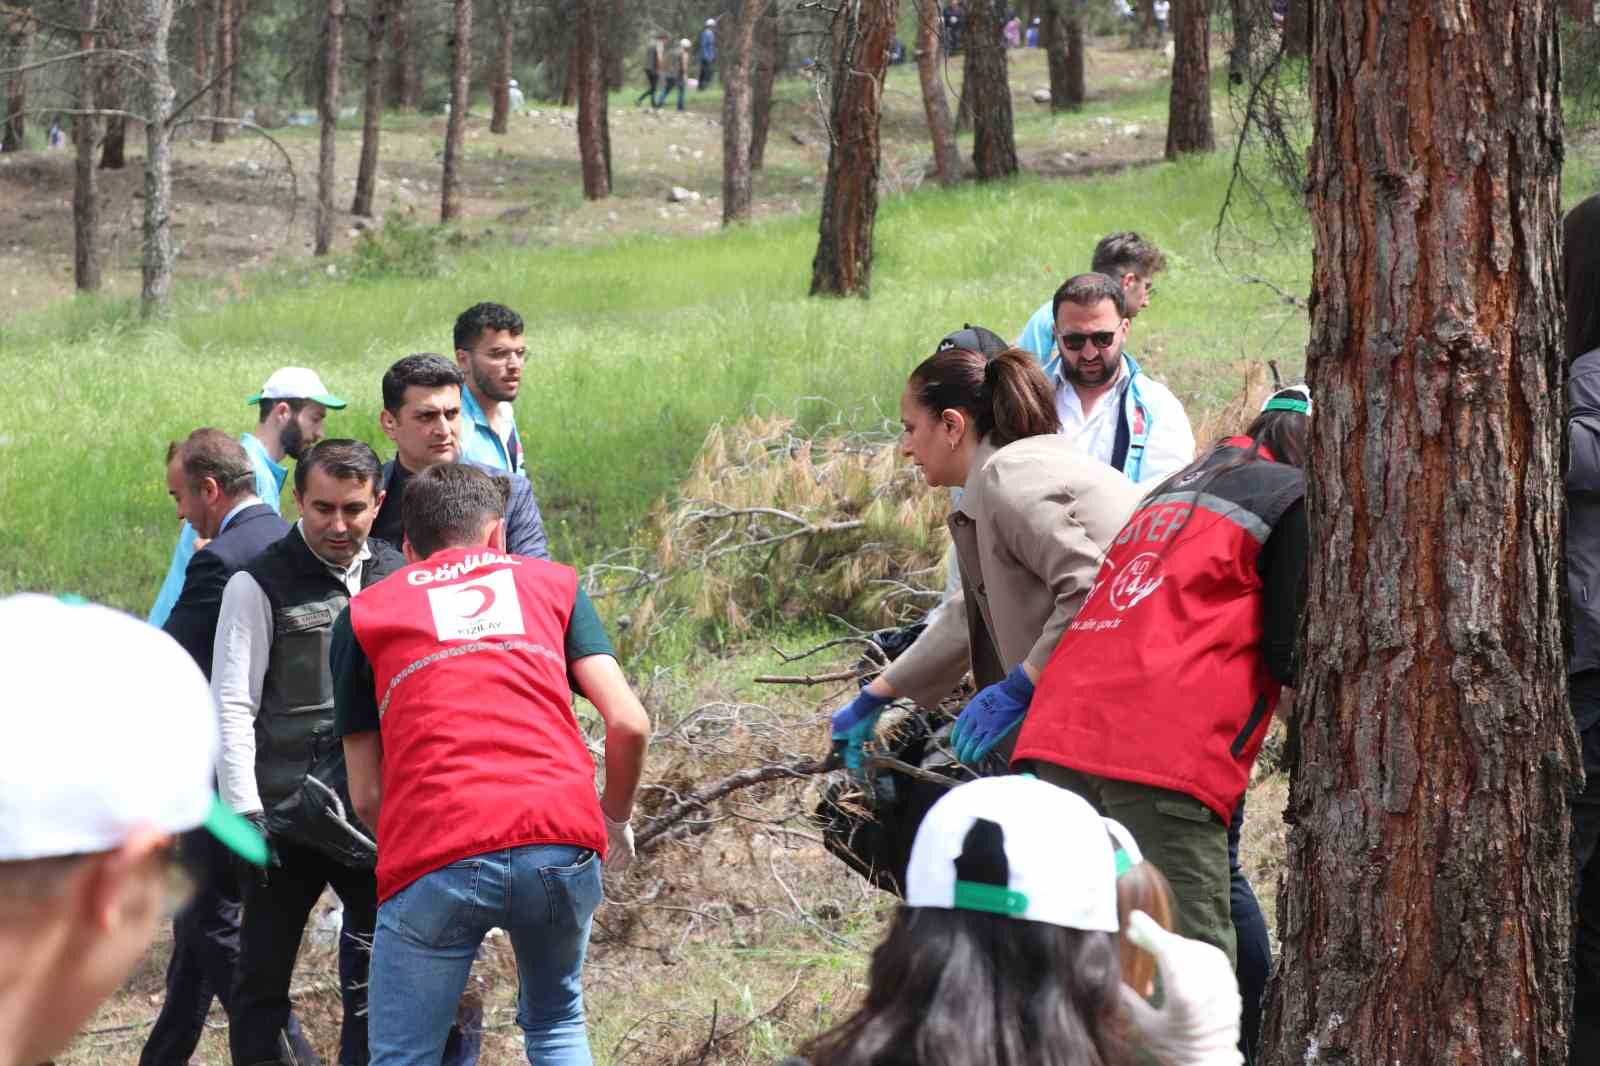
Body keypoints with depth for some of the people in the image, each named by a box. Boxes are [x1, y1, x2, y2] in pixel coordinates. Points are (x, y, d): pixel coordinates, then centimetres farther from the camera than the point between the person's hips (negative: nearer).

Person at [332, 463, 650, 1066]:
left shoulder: (364, 614, 20)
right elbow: (629, 724, 11)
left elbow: (366, 796, 16)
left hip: (435, 858, -2)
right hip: (564, 844, 2)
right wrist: (617, 820, 28)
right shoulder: (552, 582, 22)